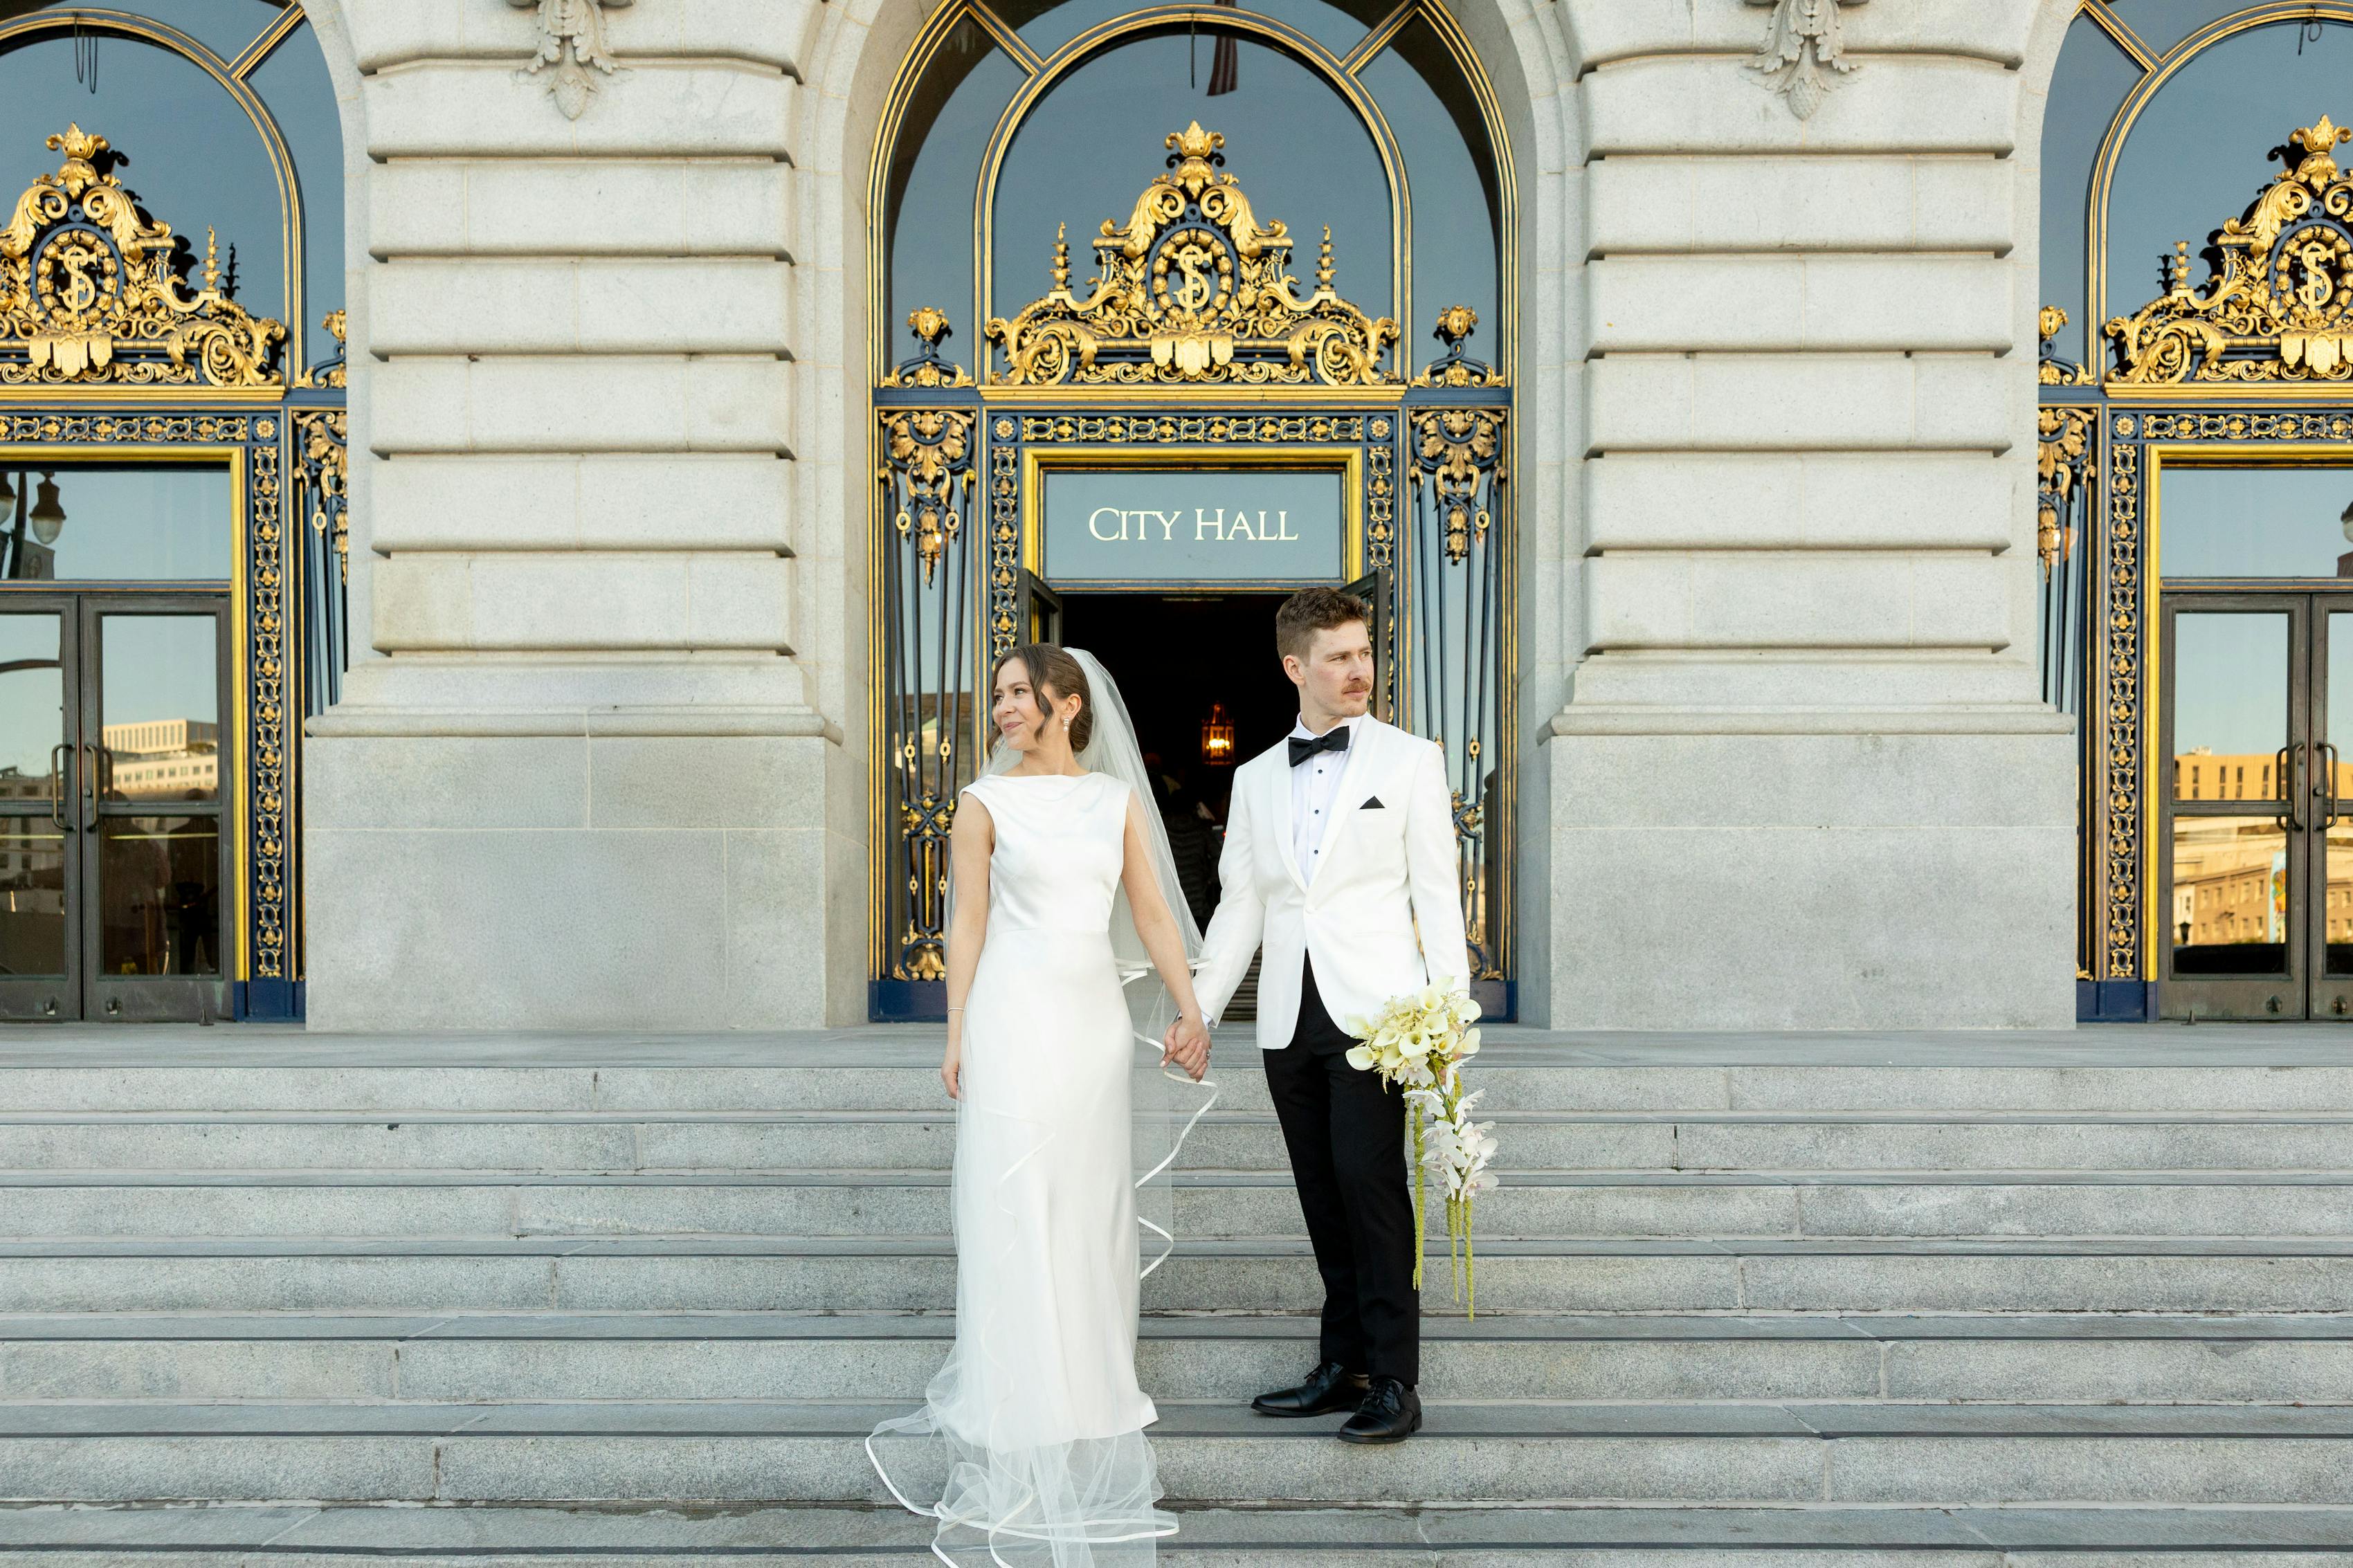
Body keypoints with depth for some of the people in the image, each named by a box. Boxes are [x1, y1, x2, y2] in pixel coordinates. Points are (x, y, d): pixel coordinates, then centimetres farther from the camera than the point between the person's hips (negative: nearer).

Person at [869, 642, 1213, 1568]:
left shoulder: (1117, 798, 8)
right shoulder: (987, 802, 0)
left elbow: (1155, 915, 7)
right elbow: (969, 924, -1)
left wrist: (1189, 1013, 2)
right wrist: (956, 1036, -6)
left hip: (1097, 1019, 3)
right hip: (1017, 1018, -3)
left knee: (1092, 1206, 11)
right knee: (1016, 1209, 0)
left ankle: (1089, 1383, 27)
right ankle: (1021, 1414, 13)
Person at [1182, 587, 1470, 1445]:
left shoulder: (1409, 760, 5)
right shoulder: (1255, 778, 15)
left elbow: (1436, 890, 0)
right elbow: (1239, 906, 16)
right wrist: (1197, 1010, 10)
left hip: (1372, 1009, -4)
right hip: (1288, 1018, 4)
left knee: (1371, 1181, -11)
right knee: (1323, 1196, 8)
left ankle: (1395, 1380, -3)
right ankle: (1345, 1363, 18)